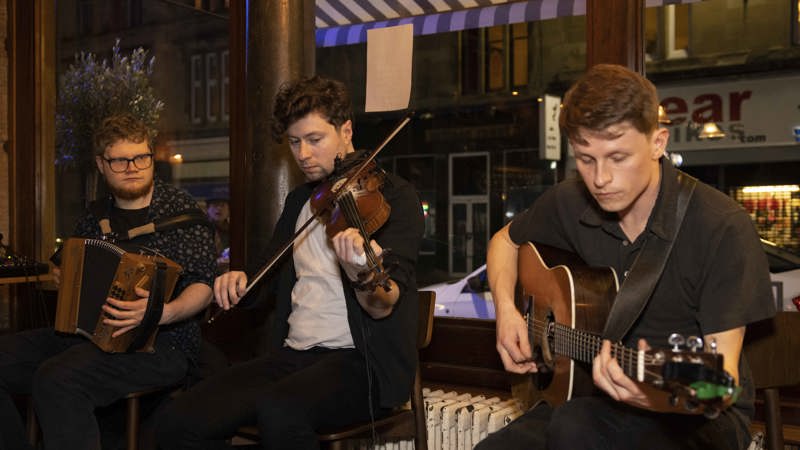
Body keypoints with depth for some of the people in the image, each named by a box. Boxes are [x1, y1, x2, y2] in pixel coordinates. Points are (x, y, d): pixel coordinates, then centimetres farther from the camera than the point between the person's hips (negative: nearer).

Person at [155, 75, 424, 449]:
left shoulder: (393, 195, -4)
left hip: (362, 363, -6)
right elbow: (270, 276, 26)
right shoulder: (299, 200, 17)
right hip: (292, 356, 6)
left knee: (278, 411, -36)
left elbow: (385, 306, -15)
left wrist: (361, 274, -38)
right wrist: (240, 280, 2)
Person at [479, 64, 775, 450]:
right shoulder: (569, 203, -2)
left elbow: (723, 372, -19)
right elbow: (506, 241, 19)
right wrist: (506, 309, 1)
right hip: (593, 395, 4)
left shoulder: (722, 227, -17)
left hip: (696, 414, -4)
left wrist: (662, 396, -41)